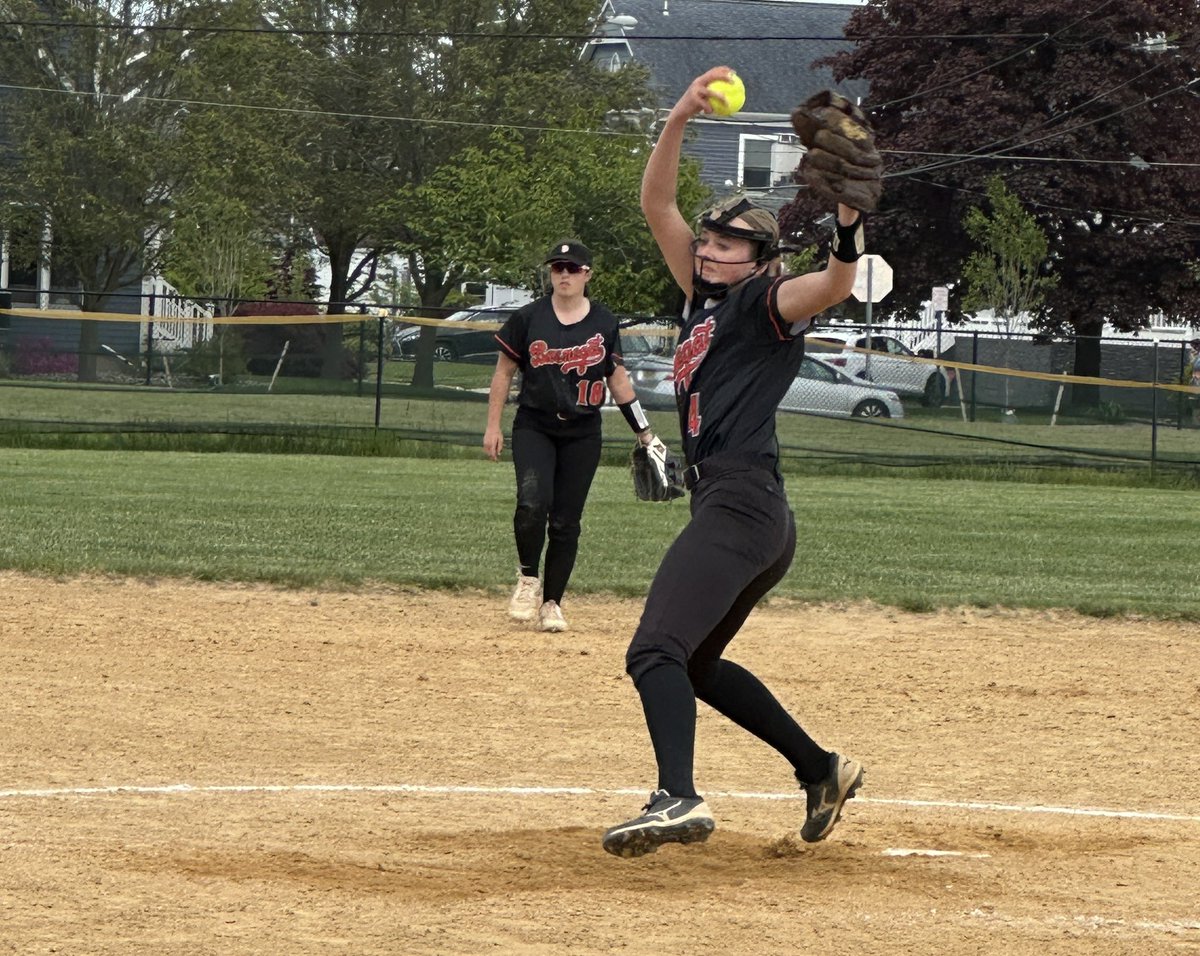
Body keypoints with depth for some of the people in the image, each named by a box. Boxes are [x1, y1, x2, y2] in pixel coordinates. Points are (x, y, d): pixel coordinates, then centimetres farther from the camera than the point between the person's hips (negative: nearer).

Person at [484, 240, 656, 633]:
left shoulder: (604, 324, 4)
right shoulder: (528, 319, 0)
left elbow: (618, 382, 11)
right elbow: (503, 372, 7)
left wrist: (645, 434, 9)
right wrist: (493, 426, 1)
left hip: (582, 436, 1)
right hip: (534, 428, -1)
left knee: (566, 522, 0)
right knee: (533, 503, -22)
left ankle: (552, 603, 11)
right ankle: (528, 579, 2)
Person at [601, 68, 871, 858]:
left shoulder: (765, 304, -1)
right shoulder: (705, 297, 21)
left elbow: (831, 289, -22)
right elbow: (657, 203, 17)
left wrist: (848, 229, -40)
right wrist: (680, 119, 5)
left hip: (742, 506, -10)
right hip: (761, 523, 10)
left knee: (657, 649, -24)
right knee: (695, 661, 23)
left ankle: (678, 799, -40)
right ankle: (822, 770, 29)